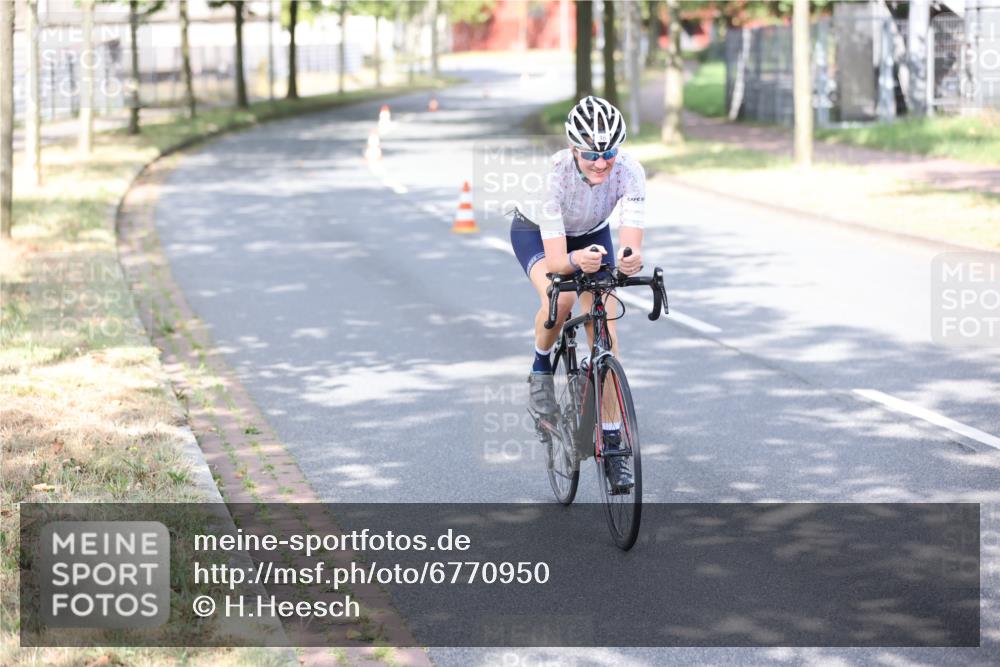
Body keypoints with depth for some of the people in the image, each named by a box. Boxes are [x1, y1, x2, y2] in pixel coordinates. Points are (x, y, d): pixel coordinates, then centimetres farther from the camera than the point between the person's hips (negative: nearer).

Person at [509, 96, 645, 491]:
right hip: (536, 233, -2)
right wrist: (576, 261, -63)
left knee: (605, 335, -10)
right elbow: (555, 259, -41)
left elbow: (631, 241, -39)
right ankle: (541, 368, -4)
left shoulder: (629, 172, -33)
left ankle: (612, 440, 0)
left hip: (592, 235, 3)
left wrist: (631, 260, -63)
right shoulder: (554, 173, -39)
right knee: (560, 298, -34)